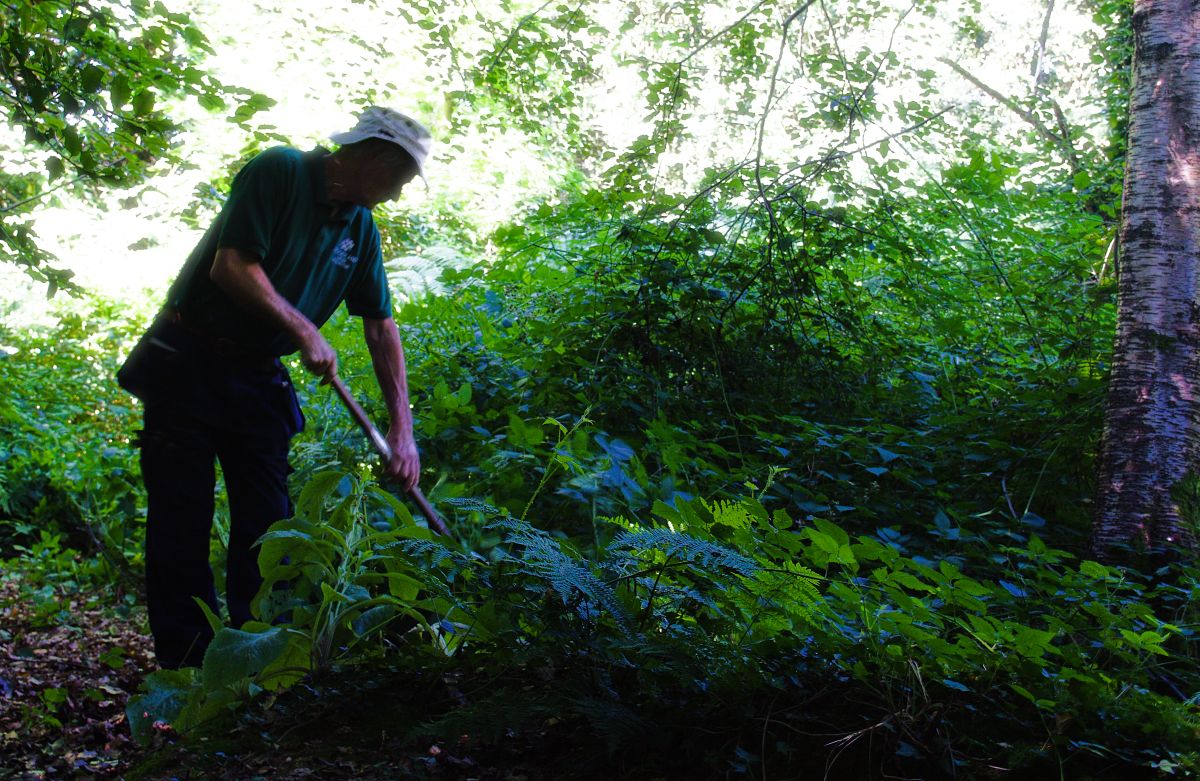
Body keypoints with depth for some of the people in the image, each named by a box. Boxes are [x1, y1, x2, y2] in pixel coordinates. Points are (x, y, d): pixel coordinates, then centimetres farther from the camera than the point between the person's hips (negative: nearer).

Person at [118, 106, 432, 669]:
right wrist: (304, 331, -18)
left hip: (257, 377, 6)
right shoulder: (279, 172, -13)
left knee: (267, 523, 3)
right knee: (183, 519, -3)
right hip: (189, 364, -6)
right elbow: (230, 266, -22)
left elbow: (381, 328, 4)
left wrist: (402, 429, -2)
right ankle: (185, 663, 6)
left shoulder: (361, 229, 6)